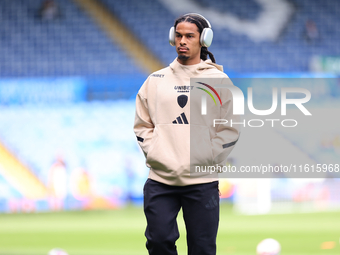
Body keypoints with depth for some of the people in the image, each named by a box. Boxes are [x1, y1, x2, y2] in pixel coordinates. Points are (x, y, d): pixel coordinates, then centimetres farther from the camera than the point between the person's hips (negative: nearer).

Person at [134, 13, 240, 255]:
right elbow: (142, 125, 13)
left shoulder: (218, 80, 4)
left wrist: (205, 159, -6)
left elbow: (229, 130, 3)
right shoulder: (156, 80, 11)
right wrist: (155, 154, -1)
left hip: (203, 182, -2)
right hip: (160, 180, 2)